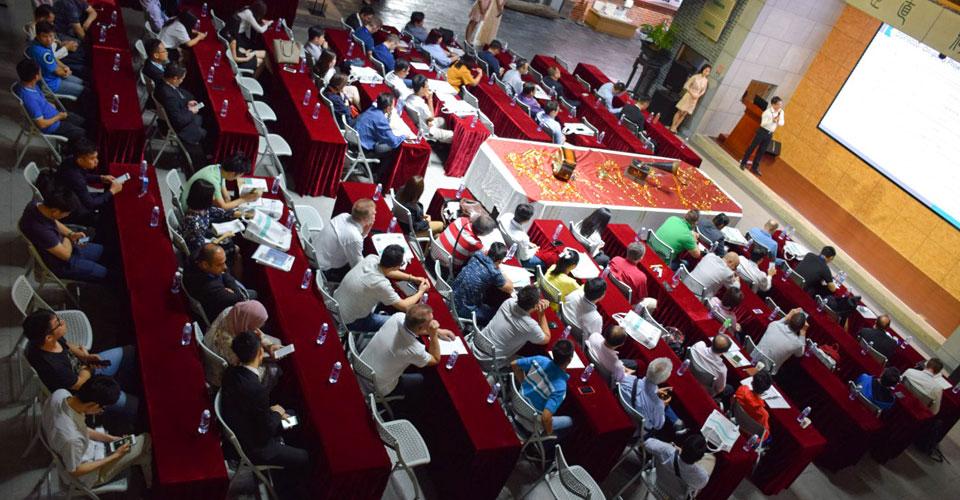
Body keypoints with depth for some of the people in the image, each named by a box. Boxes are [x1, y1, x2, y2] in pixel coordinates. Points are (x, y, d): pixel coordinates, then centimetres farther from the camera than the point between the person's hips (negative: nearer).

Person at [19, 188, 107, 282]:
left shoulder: (37, 204, -18)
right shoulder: (42, 231, -43)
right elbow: (66, 254, -27)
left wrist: (71, 234, -8)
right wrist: (68, 239, -8)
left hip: (57, 245, 9)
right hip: (59, 264, -9)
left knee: (100, 250, 20)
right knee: (102, 273, -1)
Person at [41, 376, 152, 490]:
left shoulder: (60, 393, -24)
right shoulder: (72, 439, -44)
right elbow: (75, 471, -24)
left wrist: (109, 438, -4)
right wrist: (115, 456, -17)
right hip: (88, 476, -7)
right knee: (146, 441, 4)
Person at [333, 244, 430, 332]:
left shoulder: (371, 258, -16)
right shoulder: (381, 284, -34)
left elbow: (387, 271, 9)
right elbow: (404, 307, -19)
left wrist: (413, 278, 6)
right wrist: (421, 292, -3)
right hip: (350, 321, -7)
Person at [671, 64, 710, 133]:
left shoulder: (706, 81, 2)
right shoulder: (695, 76, -10)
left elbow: (703, 91, 11)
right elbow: (686, 85, -9)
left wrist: (698, 96, -7)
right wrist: (691, 93, -16)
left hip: (695, 99, 4)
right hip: (688, 96, -4)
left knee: (684, 114, 5)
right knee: (680, 112, -1)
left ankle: (675, 128, 10)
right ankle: (672, 126, 3)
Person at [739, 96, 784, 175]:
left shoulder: (781, 112, -1)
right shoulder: (767, 111, -17)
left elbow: (782, 123, 3)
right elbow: (763, 123, -20)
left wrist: (778, 121, -19)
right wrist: (773, 120, -31)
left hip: (770, 134, 5)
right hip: (762, 131, -5)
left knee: (762, 151, 10)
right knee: (752, 147, 2)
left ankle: (754, 167, 18)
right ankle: (743, 163, 14)